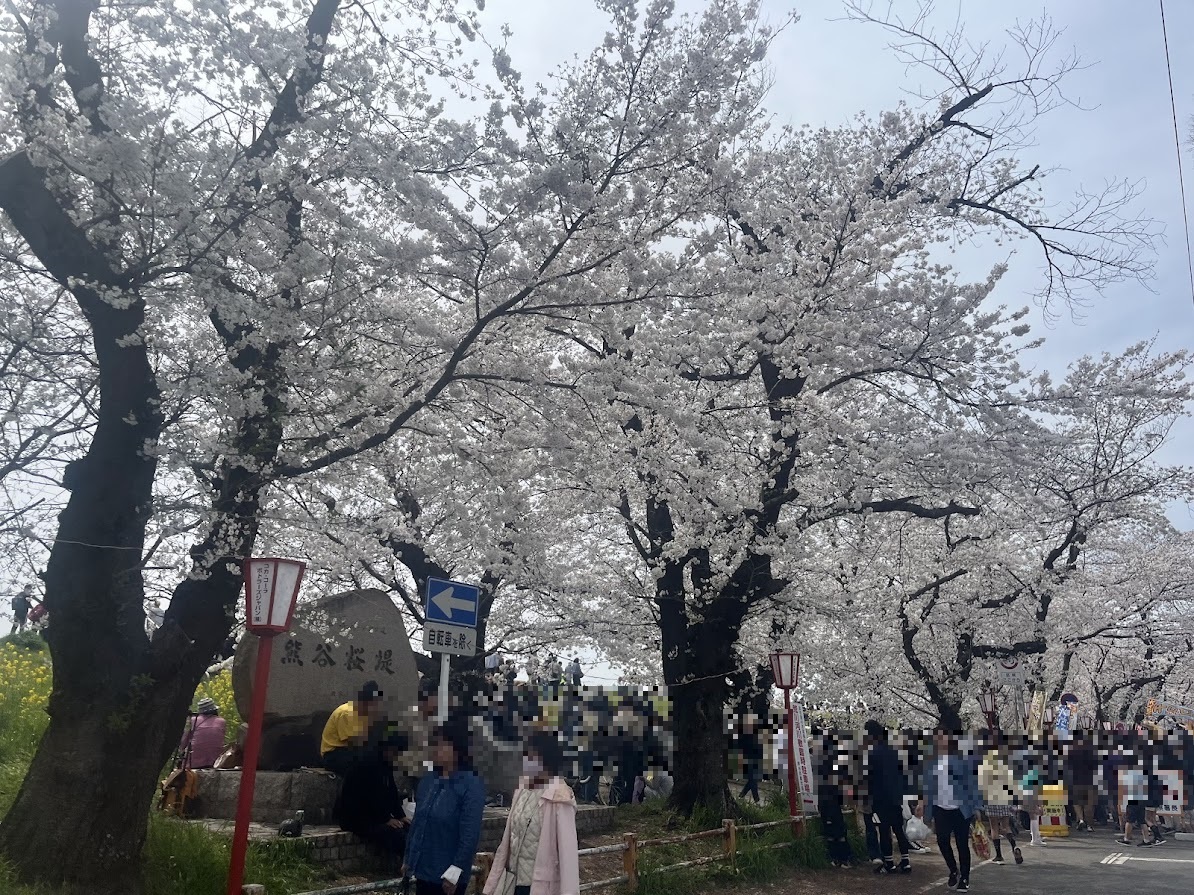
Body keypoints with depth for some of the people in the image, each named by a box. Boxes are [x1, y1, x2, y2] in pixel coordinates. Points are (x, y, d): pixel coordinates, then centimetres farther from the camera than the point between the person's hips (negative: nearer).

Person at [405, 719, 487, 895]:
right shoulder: (428, 781, 5)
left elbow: (470, 835, -18)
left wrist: (454, 873, -18)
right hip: (423, 868, 6)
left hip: (447, 875, -6)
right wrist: (408, 860, 15)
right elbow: (416, 823, 12)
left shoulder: (471, 786, -16)